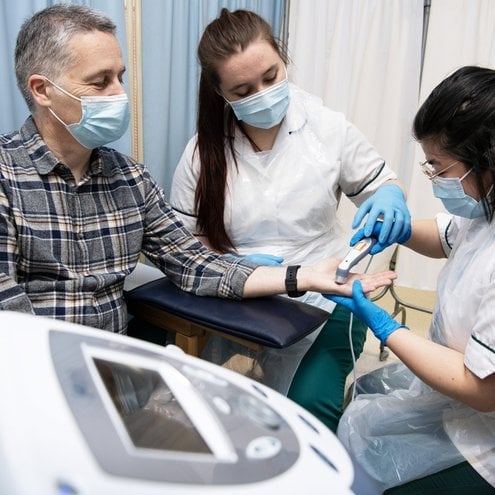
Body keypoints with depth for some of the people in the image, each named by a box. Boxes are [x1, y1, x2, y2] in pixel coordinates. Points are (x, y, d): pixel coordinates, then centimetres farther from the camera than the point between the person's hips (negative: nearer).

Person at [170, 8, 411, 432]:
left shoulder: (329, 128, -6)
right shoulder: (204, 150, -5)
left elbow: (380, 185, 8)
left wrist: (391, 198, -17)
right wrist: (234, 261, -17)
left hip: (323, 299, 0)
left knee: (308, 409, -18)